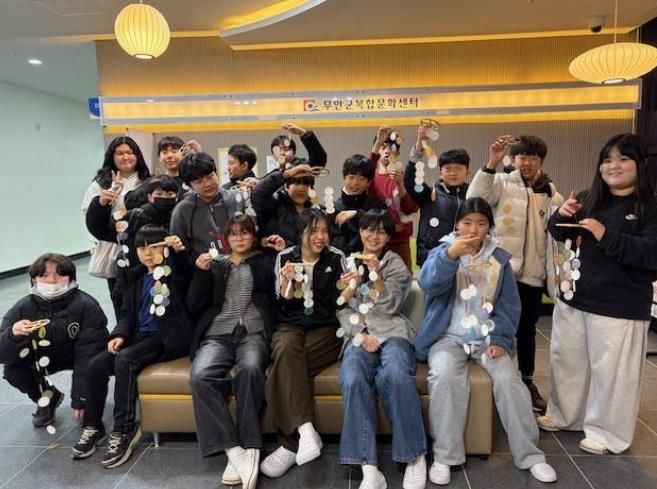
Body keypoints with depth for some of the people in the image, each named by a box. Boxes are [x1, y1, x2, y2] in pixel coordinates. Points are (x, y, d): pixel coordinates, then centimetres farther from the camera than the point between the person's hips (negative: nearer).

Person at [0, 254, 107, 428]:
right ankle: (46, 398, 11)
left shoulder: (87, 305, -30)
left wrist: (80, 399, -30)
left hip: (78, 357, -3)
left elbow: (88, 353, -30)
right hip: (44, 358, 3)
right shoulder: (22, 308, -19)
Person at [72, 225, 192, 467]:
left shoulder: (175, 272, -2)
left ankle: (124, 430, -18)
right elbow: (127, 311, 17)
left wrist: (180, 251, -34)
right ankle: (93, 426, 6)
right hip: (140, 335, 7)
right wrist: (119, 334, -1)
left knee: (124, 360, -29)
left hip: (167, 337, -6)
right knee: (95, 365, -12)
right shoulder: (135, 276, 16)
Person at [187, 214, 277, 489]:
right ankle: (235, 452, -30)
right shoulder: (215, 264, 24)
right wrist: (202, 270, 0)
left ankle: (250, 448, -29)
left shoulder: (264, 263, 21)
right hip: (217, 334, 2)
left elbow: (274, 298, 7)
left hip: (253, 333, -1)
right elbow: (194, 304, 13)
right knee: (200, 376, -30)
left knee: (250, 368, -36)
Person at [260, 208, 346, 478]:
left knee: (284, 367, -29)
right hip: (291, 326, 2)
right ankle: (306, 432, -38)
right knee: (286, 349, -35)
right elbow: (282, 303, 8)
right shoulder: (284, 257, 7)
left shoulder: (336, 258, 4)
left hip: (325, 328, -1)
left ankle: (290, 444, -19)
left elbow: (338, 302, 4)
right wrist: (287, 282, -13)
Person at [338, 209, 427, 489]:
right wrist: (360, 334, -6)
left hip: (392, 331, -1)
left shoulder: (395, 263, 13)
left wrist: (377, 275, -13)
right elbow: (343, 310, 12)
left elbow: (391, 306, 0)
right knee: (352, 380, -32)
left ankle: (415, 456, -18)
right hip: (359, 334, 1)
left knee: (394, 375, -35)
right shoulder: (347, 263, 18)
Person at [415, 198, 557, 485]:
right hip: (448, 336, -2)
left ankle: (529, 455, -1)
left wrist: (500, 339, -5)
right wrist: (450, 254, -31)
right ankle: (444, 456, -14)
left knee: (508, 379, -21)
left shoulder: (499, 258, 9)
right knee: (444, 377, -29)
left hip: (487, 337, 2)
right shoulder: (442, 251, 3)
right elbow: (428, 284, -17)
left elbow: (509, 303, 8)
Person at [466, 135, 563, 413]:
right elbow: (475, 197, -21)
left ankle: (527, 381, 30)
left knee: (527, 330, 15)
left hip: (534, 274, 4)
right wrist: (491, 164, -27)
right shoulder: (502, 183, -1)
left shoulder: (551, 194, 13)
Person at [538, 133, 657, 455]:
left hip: (619, 305, -6)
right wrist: (561, 215, -6)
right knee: (566, 359, 17)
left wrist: (607, 236, -28)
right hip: (574, 297, 6)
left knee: (610, 369, 4)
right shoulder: (589, 199, 7)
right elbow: (559, 234, 15)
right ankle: (564, 416, 37)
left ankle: (607, 433, 24)